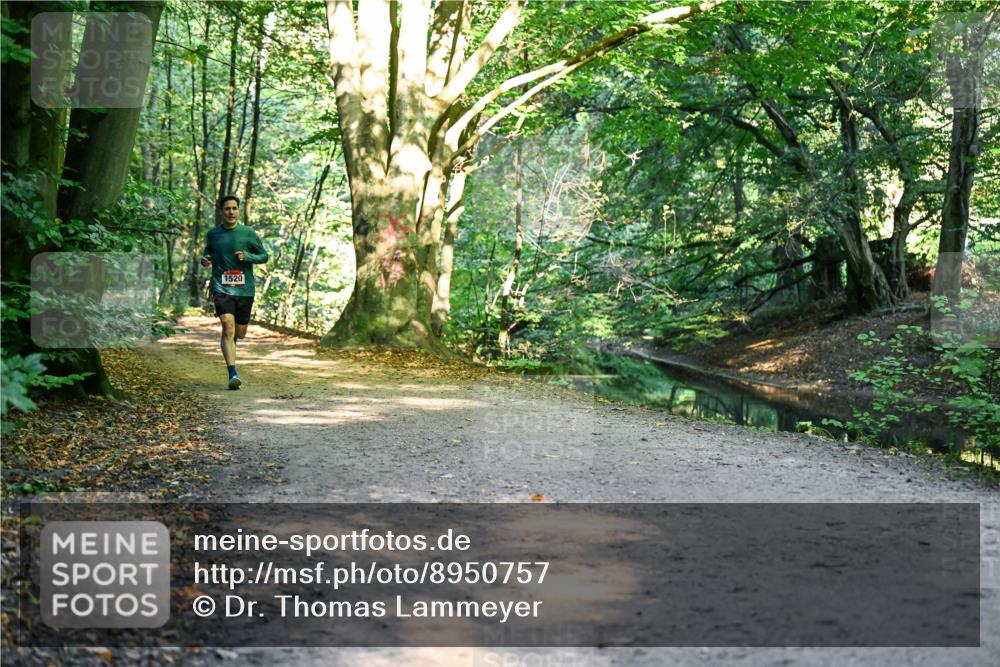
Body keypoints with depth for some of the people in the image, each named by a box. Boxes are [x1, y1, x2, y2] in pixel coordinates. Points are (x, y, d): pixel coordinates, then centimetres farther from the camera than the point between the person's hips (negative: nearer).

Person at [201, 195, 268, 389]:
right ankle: (233, 374, -19)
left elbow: (264, 256, 8)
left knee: (240, 333, 10)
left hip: (245, 290, 1)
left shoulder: (248, 233, 1)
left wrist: (247, 256, -11)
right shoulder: (213, 234, 5)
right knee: (228, 328, -17)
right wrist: (205, 259, 0)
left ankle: (231, 340, 49)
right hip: (222, 289, -1)